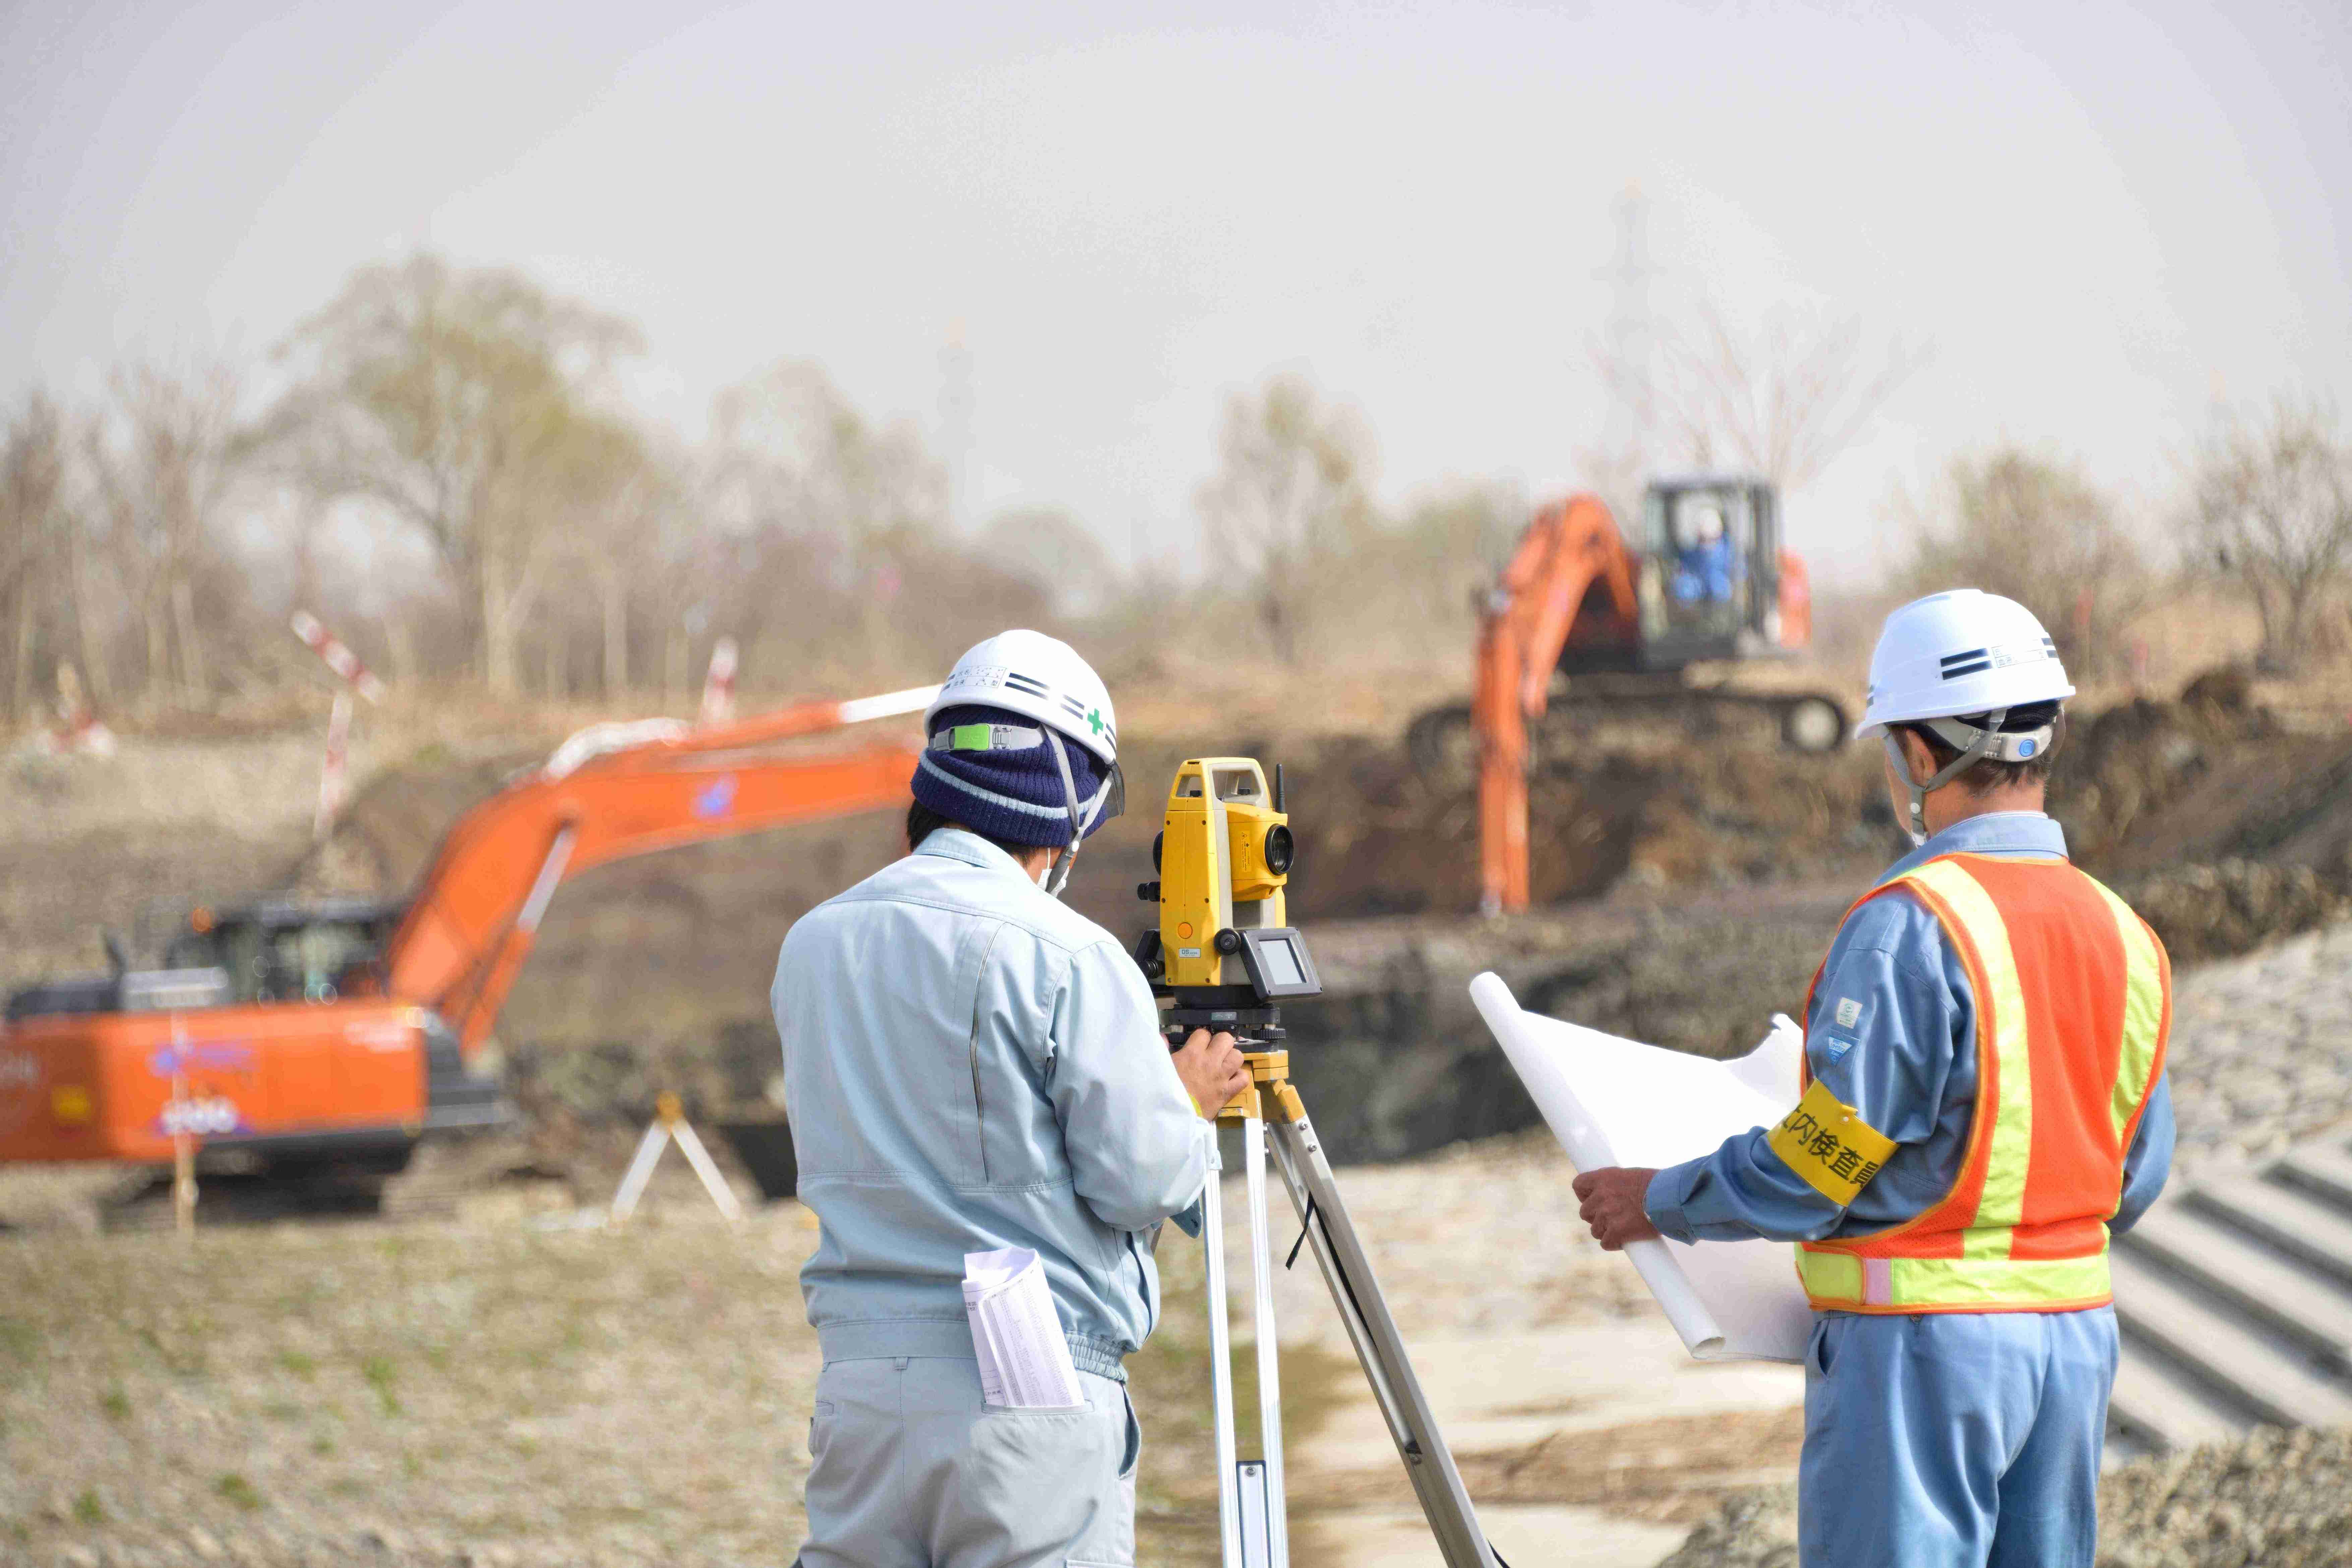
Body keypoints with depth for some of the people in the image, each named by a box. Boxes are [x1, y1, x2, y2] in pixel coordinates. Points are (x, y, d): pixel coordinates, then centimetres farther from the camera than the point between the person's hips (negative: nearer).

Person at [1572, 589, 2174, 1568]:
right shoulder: (2123, 935, 6)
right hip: (2078, 1336, 7)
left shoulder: (1909, 930, -16)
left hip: (1924, 1341, -7)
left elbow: (1816, 1166, -14)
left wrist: (1656, 1205, 1)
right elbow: (2133, 1182, 14)